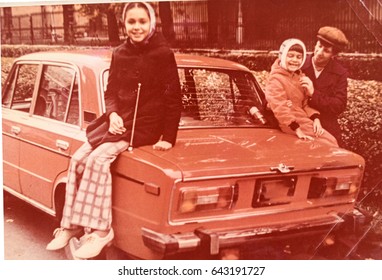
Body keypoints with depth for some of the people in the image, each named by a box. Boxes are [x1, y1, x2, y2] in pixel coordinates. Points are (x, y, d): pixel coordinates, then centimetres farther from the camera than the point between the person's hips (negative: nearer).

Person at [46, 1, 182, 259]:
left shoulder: (163, 54, -7)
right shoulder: (120, 54, 10)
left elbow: (174, 100, -6)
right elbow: (111, 92, 14)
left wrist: (168, 138, -10)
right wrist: (112, 114, -7)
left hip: (145, 125, -6)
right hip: (119, 120, 6)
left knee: (98, 159, -26)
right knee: (79, 159, -13)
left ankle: (101, 230, -21)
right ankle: (71, 225, -5)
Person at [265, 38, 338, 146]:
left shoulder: (299, 76, 12)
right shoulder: (276, 79, -16)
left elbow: (306, 102, 12)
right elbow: (280, 109, -22)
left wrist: (316, 119, -6)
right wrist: (298, 130, -26)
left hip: (303, 118, 8)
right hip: (289, 124, -8)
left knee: (331, 141, -1)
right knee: (329, 141, -12)